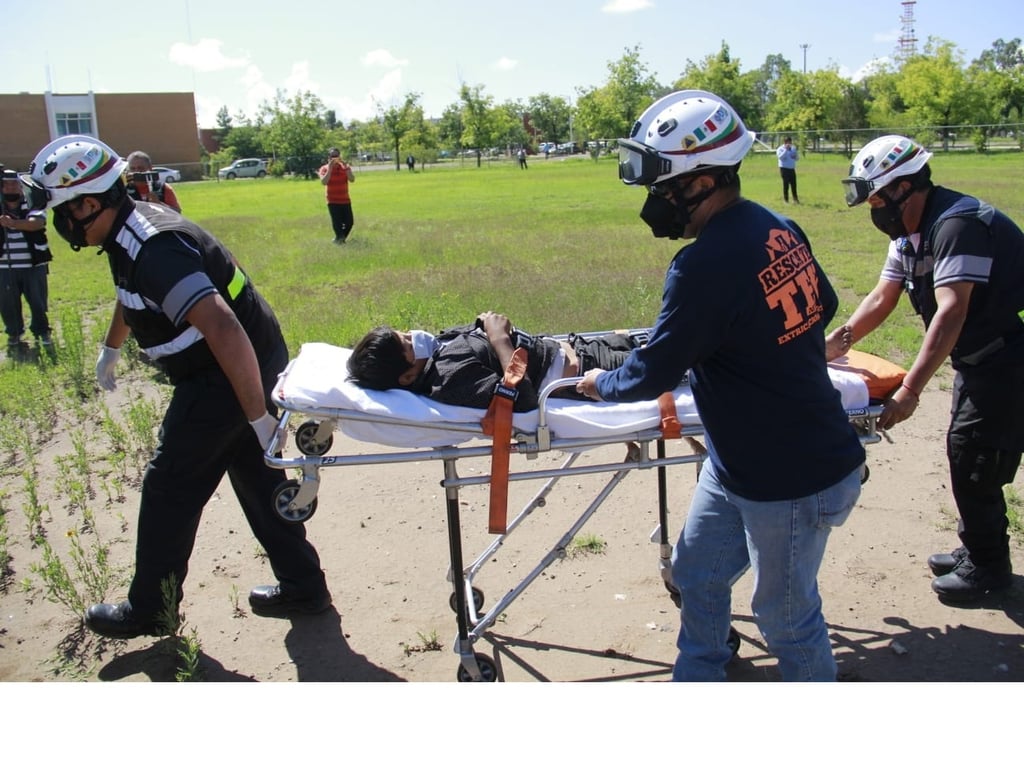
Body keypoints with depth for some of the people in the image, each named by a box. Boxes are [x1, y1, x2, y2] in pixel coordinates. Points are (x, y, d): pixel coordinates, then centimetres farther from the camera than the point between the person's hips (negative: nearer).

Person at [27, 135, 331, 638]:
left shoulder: (153, 251, -26)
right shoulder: (132, 227, 7)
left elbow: (224, 330, -36)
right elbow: (130, 296, 29)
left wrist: (259, 416, -32)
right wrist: (110, 350, 44)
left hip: (230, 375, -10)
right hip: (256, 364, 10)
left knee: (169, 490, 5)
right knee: (257, 477, 17)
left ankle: (149, 610, 23)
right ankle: (302, 587, 28)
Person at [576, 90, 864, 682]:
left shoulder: (706, 266, -28)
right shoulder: (780, 228, -1)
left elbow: (653, 375, -19)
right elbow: (826, 306, 14)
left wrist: (601, 383, 0)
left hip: (794, 481, -9)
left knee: (785, 616, 12)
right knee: (697, 574, 21)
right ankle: (698, 679, 41)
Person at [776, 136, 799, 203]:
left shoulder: (793, 149, 15)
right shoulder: (780, 149, -3)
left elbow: (797, 158, 19)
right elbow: (780, 157, -21)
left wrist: (795, 156, -4)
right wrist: (786, 149, -23)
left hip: (792, 169, 5)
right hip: (784, 168, -5)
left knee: (793, 184, 4)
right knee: (786, 184, -5)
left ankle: (795, 199, 11)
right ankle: (786, 199, 1)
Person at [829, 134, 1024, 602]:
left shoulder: (956, 223, -26)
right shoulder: (910, 231, 6)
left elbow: (951, 312, -34)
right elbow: (883, 297, 10)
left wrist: (910, 390, -37)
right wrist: (840, 340, -3)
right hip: (978, 358, 10)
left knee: (974, 456, -4)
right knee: (964, 451, 15)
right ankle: (975, 550, 30)